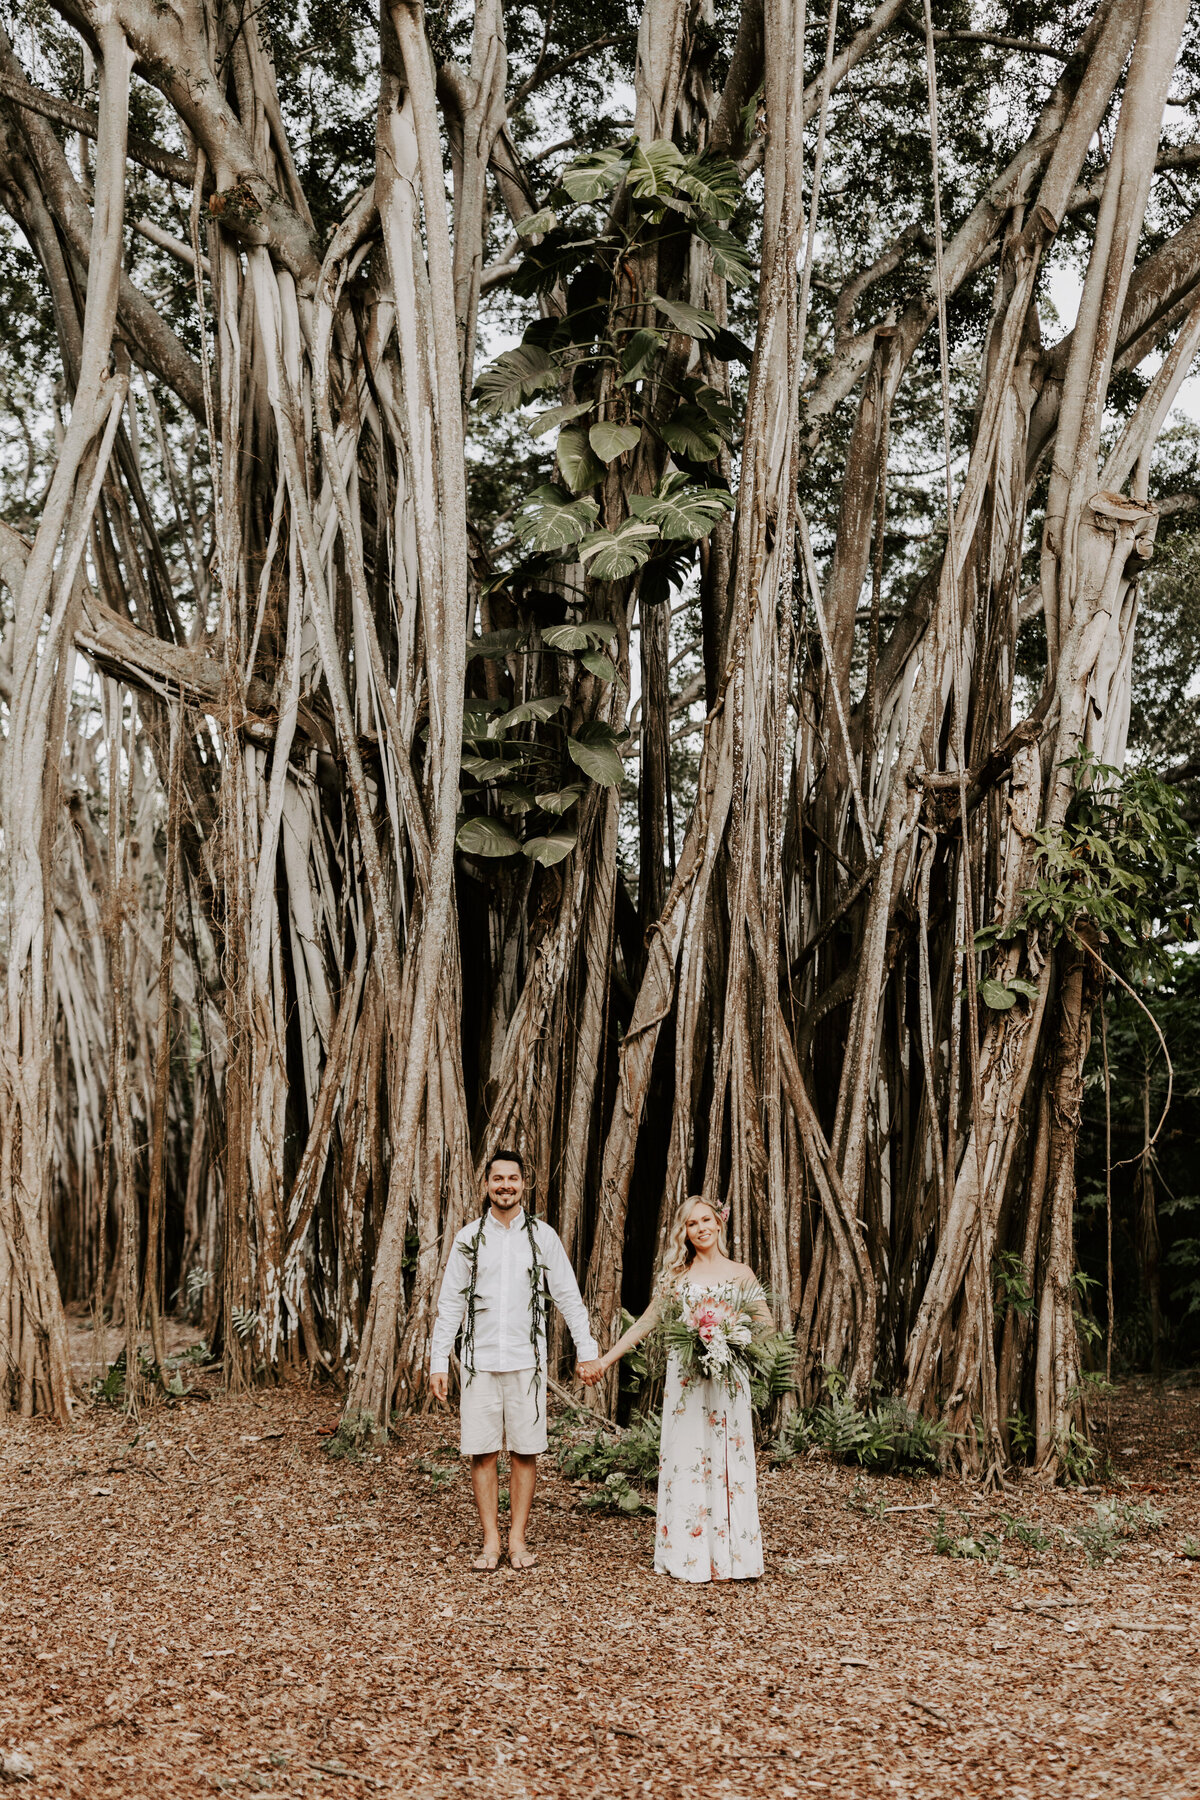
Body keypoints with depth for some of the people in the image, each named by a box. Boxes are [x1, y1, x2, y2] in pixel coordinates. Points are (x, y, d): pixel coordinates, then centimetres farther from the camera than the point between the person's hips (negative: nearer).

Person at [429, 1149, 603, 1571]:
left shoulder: (543, 1236, 4)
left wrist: (587, 1350, 3)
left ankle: (517, 1539, 13)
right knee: (482, 1452, 1)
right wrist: (438, 1362, 2)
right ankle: (490, 1541, 10)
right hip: (479, 1360, 0)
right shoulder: (469, 1237, 4)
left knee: (525, 1452, 3)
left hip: (526, 1360, 0)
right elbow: (450, 1303, 6)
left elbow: (569, 1297, 8)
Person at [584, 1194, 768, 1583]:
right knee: (685, 1461, 0)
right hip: (685, 1382, 1)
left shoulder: (740, 1274, 4)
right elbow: (645, 1323, 9)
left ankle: (729, 1555, 8)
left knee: (728, 1461, 1)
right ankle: (689, 1558, 6)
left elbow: (766, 1325, 4)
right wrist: (606, 1360, 5)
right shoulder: (676, 1276, 7)